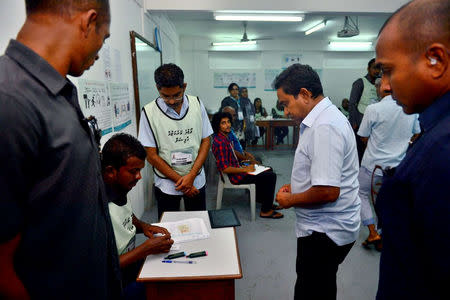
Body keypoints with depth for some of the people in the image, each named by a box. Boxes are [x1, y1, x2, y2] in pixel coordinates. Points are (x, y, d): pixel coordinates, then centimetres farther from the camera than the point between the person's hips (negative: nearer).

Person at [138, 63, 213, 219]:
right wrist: (180, 180, -11)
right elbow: (151, 156, -9)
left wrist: (191, 176, -11)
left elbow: (206, 141, 0)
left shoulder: (197, 104, -4)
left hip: (197, 181, 2)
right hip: (166, 184, -2)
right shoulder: (149, 112, -11)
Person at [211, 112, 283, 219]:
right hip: (235, 177, -10)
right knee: (271, 176, -13)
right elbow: (225, 168, -27)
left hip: (237, 169, 10)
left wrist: (243, 166, 8)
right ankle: (266, 210, -5)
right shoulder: (220, 142, -23)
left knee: (269, 170, 19)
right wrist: (245, 169, -19)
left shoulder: (225, 138, 9)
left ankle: (266, 201, 27)